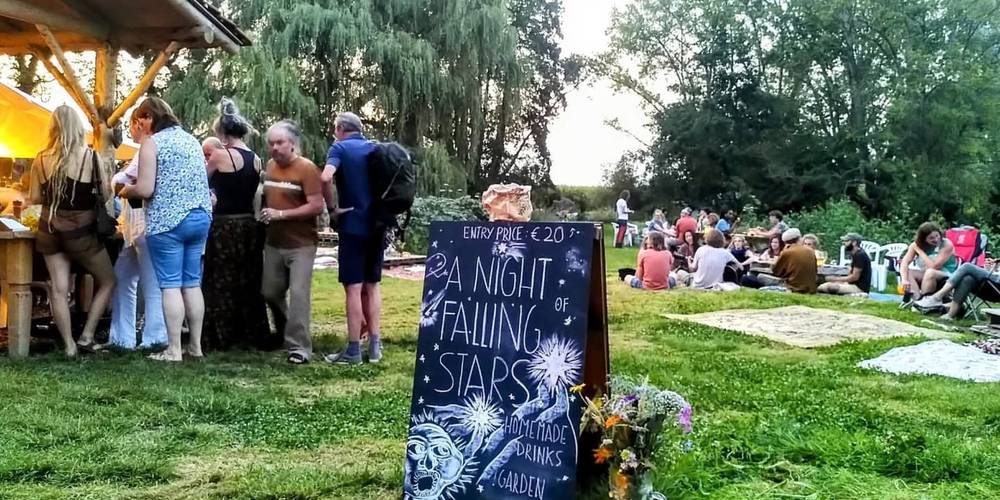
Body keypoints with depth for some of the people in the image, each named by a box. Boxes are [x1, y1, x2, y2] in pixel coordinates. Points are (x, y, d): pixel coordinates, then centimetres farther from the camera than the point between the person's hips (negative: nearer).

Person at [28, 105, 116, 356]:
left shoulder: (41, 159, -3)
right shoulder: (91, 156, -11)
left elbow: (34, 198, 2)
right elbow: (106, 194, -7)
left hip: (50, 230, 3)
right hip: (81, 232, -3)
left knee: (58, 288, 6)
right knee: (107, 281, 14)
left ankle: (69, 346, 5)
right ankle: (86, 337, 8)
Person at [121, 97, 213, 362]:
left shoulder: (152, 142, -6)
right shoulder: (192, 139, 15)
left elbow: (145, 189, -12)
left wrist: (126, 191, 7)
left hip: (168, 221, -7)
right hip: (201, 218, 7)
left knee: (171, 285, -2)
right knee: (192, 283, 11)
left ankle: (174, 350, -1)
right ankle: (195, 345, 15)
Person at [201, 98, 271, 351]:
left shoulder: (220, 155, -10)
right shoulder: (255, 159, 6)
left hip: (225, 226, -6)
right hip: (249, 224, 6)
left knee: (221, 283, 3)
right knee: (248, 282, 13)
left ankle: (220, 337, 9)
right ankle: (255, 335, 18)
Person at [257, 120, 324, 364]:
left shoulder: (307, 168, -14)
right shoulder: (270, 165, 7)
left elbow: (317, 206, -20)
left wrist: (281, 214, -23)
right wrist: (263, 213, 7)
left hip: (301, 244, -7)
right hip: (273, 243, 7)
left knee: (298, 294, -11)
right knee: (270, 292, 14)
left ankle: (299, 347, -7)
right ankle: (286, 334, 37)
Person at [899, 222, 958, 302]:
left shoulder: (947, 245, -16)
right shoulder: (916, 245, -5)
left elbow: (934, 266, -25)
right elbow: (905, 262, -19)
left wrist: (920, 251, -20)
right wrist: (904, 280, -36)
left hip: (946, 279, -4)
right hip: (925, 277, 4)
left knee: (930, 272, -34)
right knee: (908, 273, -20)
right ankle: (917, 300, -33)